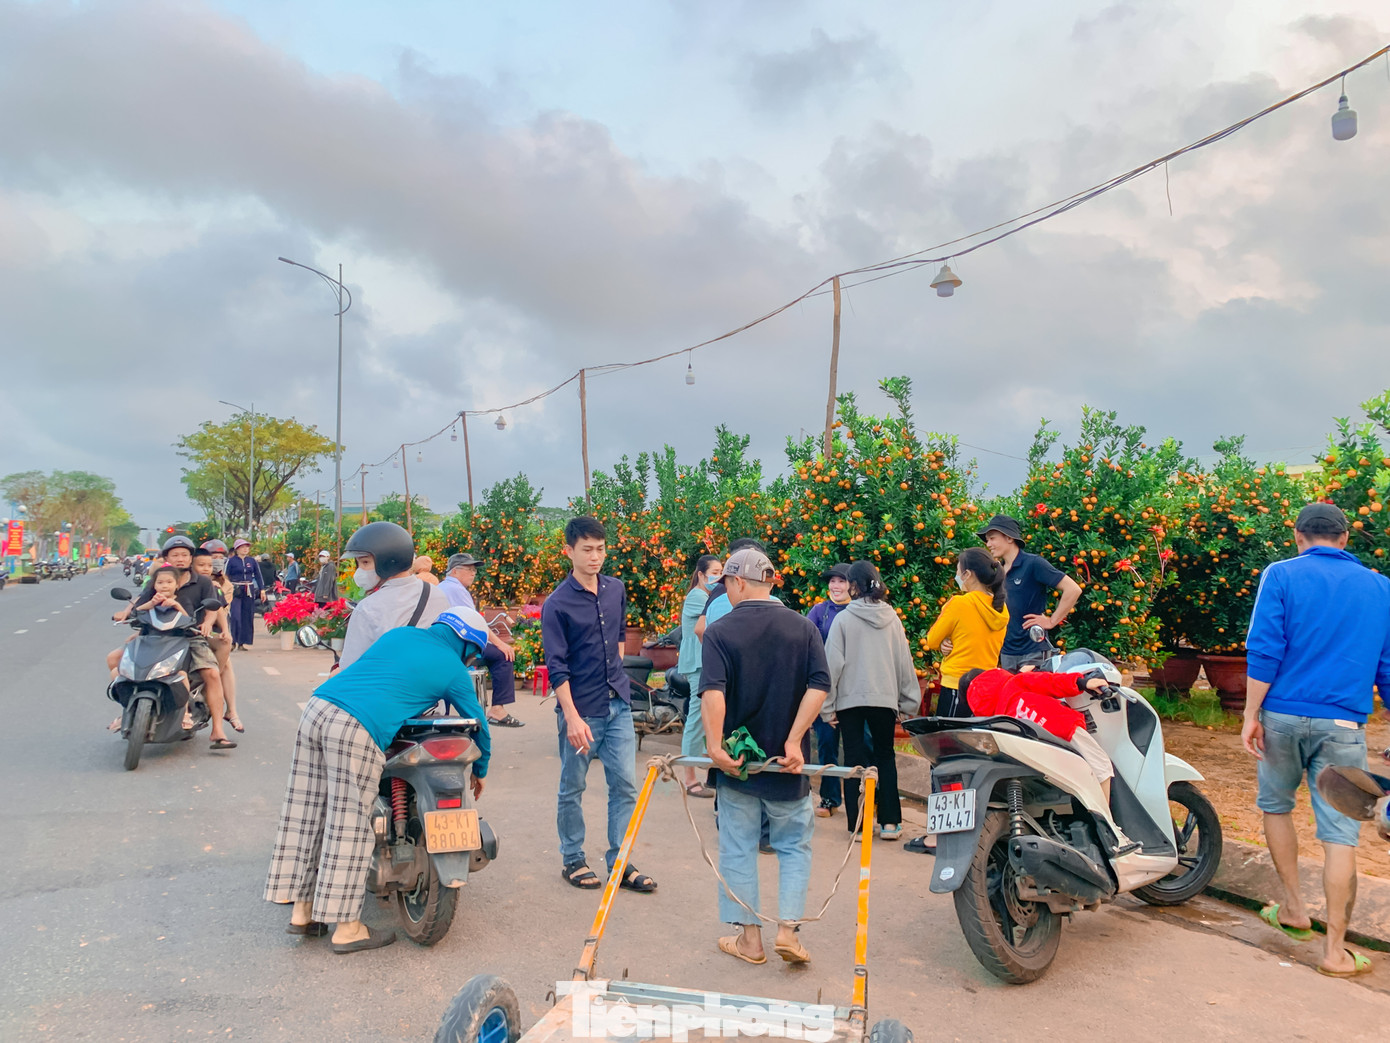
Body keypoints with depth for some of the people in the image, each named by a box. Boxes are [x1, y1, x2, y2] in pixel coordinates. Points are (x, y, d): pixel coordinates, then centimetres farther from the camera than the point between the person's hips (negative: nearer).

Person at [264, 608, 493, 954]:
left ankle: (302, 910, 25)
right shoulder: (454, 670, 11)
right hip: (358, 730, -7)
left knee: (305, 814, 13)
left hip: (316, 707, 7)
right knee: (350, 826, 1)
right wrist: (480, 770, 38)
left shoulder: (400, 633, 24)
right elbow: (477, 723, 21)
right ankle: (347, 928, 9)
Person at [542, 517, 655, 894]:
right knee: (572, 789, 10)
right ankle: (572, 860, 26)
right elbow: (556, 667, -15)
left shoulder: (616, 590, 4)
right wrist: (572, 718, -20)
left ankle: (619, 862, 18)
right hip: (581, 709, -5)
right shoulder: (557, 604, -12)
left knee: (625, 786, 6)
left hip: (618, 705, 5)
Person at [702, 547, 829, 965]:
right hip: (787, 761, 1)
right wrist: (793, 741, -13)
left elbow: (712, 692, -22)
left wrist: (715, 746, -24)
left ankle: (749, 937, 19)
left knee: (738, 849, 12)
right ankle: (787, 928, 7)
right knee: (794, 845, 17)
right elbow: (819, 686, -12)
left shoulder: (720, 631, -7)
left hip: (736, 760, -1)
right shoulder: (803, 628, 0)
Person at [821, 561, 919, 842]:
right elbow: (904, 661, 8)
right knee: (885, 757, 14)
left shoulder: (843, 619, -7)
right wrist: (908, 701, 15)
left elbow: (833, 663, -7)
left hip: (850, 699, -3)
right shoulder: (892, 618, 4)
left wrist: (827, 705, -1)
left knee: (854, 758, 6)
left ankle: (858, 823, 7)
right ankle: (890, 821, 12)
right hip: (885, 698, 3)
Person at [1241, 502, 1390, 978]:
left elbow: (1264, 650, -9)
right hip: (1343, 724, 1)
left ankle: (1294, 907, 27)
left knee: (1276, 805, 20)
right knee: (1340, 834, 2)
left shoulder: (1282, 575, 0)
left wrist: (1251, 716, -6)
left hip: (1283, 715, -1)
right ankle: (1335, 949, 5)